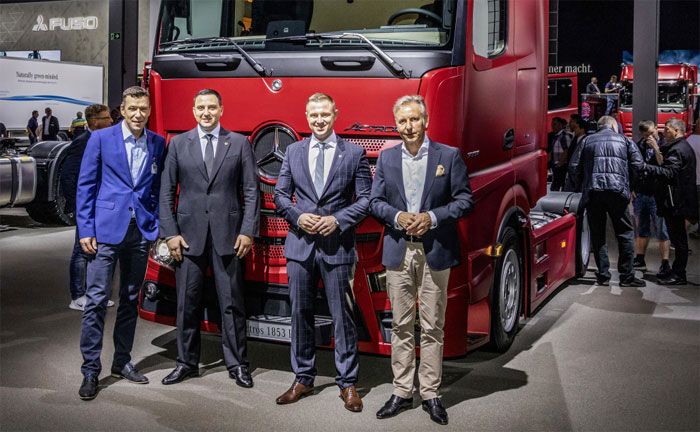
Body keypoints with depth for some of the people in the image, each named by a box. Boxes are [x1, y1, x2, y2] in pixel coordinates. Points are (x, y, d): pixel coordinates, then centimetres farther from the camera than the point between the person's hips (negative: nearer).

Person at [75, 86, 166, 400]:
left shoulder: (158, 143, 7)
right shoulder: (101, 138, -1)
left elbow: (158, 188, 12)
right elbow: (85, 185, -2)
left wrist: (157, 225, 2)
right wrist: (85, 230, -7)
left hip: (141, 232, 4)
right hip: (106, 230, -3)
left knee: (130, 300, 12)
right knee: (97, 300, -4)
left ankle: (122, 362, 24)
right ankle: (90, 370, 4)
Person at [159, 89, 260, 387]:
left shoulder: (239, 143, 5)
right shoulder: (178, 144, 7)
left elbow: (251, 191, 3)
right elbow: (166, 192, 6)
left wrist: (248, 231, -5)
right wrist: (170, 233, -2)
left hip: (227, 235, -1)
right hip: (189, 235, 1)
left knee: (231, 303, 3)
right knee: (187, 303, 7)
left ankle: (237, 364, 14)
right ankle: (187, 362, 20)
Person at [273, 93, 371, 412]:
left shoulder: (354, 153, 1)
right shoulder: (294, 151, 9)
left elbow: (365, 198, 0)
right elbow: (280, 194, 10)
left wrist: (338, 220, -13)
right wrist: (297, 216, -7)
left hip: (337, 246, -3)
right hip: (300, 245, 3)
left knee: (342, 316, 2)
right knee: (300, 314, 9)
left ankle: (348, 383, 12)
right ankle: (303, 379, 21)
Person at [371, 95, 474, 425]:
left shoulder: (449, 156, 0)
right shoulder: (387, 158, 8)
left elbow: (465, 200, -2)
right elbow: (375, 201, 8)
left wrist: (432, 217, -16)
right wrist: (398, 217, -12)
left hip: (435, 252, -2)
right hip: (398, 252, 2)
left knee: (432, 327, 4)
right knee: (401, 326, 8)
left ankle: (430, 394, 13)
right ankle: (402, 392, 17)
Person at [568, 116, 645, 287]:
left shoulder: (587, 141, 16)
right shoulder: (624, 141, 15)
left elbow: (574, 166, 10)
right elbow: (638, 165, 7)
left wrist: (580, 188, 18)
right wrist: (631, 187, 19)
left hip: (592, 192, 1)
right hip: (617, 191, -1)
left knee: (597, 235, 9)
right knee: (625, 233, 6)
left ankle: (603, 275, 8)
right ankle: (627, 276, 4)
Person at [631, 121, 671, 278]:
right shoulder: (638, 146, 10)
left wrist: (656, 148, -20)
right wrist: (631, 189, 13)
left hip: (657, 194, -5)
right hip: (640, 194, 5)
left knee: (661, 231, -4)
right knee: (641, 229, 13)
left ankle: (665, 264, -4)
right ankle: (639, 260, 22)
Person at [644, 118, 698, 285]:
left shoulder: (677, 150, -15)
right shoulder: (685, 147, 19)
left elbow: (669, 173, -26)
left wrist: (646, 167, -31)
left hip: (675, 201, -10)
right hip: (681, 200, 10)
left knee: (678, 239, -7)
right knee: (678, 238, 14)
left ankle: (678, 275, -4)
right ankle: (677, 270, 21)